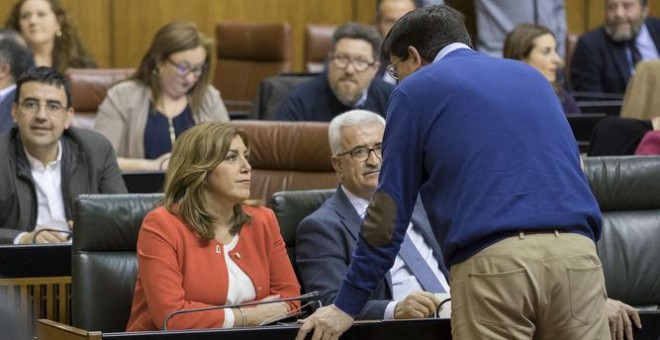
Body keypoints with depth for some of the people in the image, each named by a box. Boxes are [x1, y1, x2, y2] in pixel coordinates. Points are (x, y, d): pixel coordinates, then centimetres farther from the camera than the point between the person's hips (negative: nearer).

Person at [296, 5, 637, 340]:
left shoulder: (416, 90, 12)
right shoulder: (532, 77, 27)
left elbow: (391, 208, 9)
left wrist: (347, 306, 15)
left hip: (492, 262, -4)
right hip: (576, 253, 4)